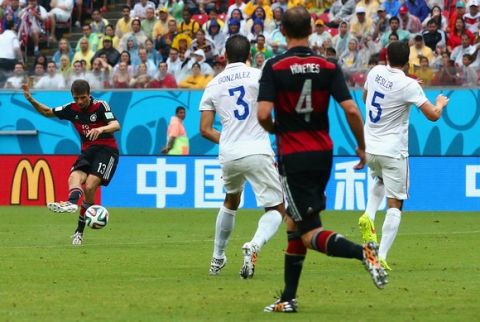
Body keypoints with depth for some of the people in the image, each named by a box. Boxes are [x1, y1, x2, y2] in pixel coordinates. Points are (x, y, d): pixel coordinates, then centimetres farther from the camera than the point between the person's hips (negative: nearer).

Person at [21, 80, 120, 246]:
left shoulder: (100, 106, -9)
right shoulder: (71, 109, 5)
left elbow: (116, 125, -22)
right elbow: (47, 112, 19)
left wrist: (101, 129, -43)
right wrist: (31, 100, 3)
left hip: (107, 150, -5)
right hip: (87, 151, 5)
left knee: (90, 187, -21)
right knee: (75, 177, -26)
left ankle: (79, 231, -19)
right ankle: (72, 203, -56)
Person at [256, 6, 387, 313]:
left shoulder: (274, 67, -8)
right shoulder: (329, 67, 0)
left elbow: (263, 114, -17)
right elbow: (351, 109, -8)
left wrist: (274, 129, 6)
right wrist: (362, 147, 5)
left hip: (293, 158, -5)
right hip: (323, 154, 5)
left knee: (310, 235, -6)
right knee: (294, 223, 19)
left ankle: (363, 252, -33)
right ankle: (288, 298, 21)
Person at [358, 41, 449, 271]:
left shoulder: (375, 72, 0)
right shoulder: (409, 86, -16)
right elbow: (433, 115, -15)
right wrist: (441, 103, 8)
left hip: (369, 147, 6)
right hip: (393, 152, -5)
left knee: (380, 181, 35)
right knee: (394, 206, 0)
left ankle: (368, 216, 8)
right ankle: (381, 256, -11)